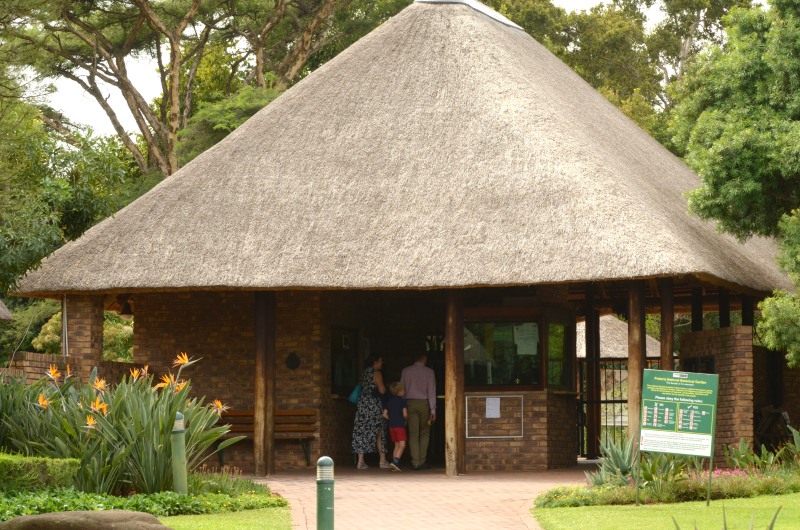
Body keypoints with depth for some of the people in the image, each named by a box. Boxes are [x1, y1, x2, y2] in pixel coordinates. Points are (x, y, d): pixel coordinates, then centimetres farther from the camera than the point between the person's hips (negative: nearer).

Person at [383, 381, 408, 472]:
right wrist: (406, 419, 8)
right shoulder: (402, 400, -7)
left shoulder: (390, 401, 12)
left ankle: (394, 465, 8)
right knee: (402, 445, -9)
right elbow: (405, 414, -12)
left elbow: (385, 414, 10)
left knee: (397, 445, 12)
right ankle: (395, 461, -26)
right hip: (400, 425, -7)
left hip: (391, 426, 7)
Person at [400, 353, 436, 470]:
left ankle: (415, 462, -7)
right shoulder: (429, 372, -1)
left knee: (413, 434, 0)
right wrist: (433, 410, -5)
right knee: (424, 433, 10)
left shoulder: (406, 371, 5)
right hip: (424, 403, -1)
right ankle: (422, 461, 6)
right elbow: (431, 391, -5)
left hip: (410, 403, 1)